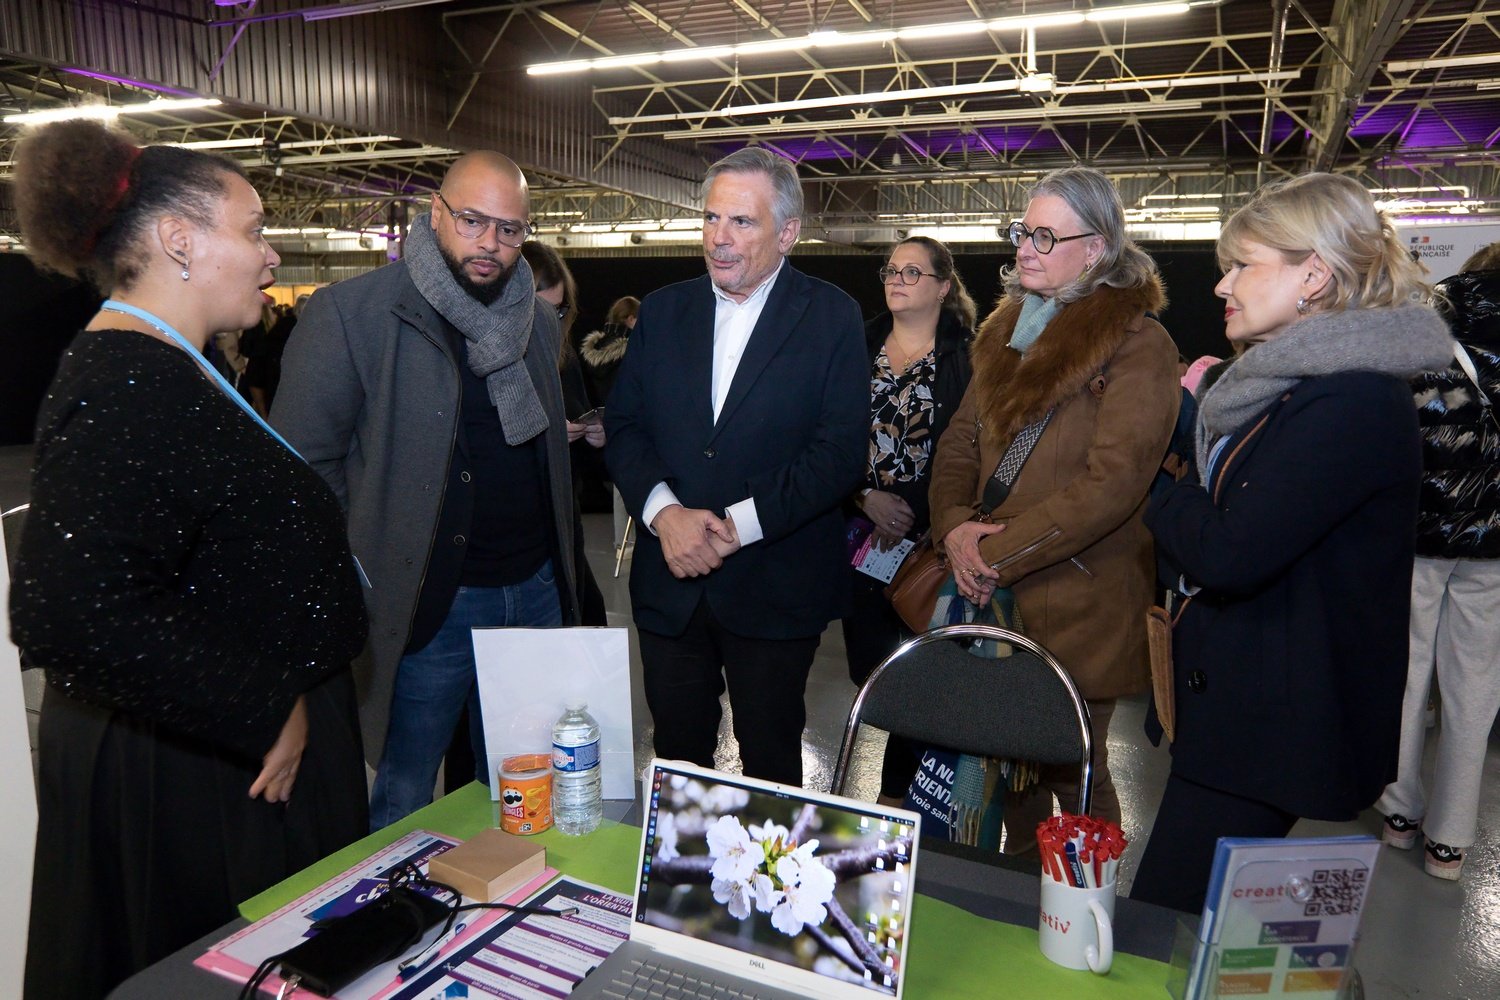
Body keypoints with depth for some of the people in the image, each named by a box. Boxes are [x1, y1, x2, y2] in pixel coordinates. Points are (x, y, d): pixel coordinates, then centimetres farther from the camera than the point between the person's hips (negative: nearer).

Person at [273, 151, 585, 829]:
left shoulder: (538, 320, 9)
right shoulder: (349, 314, -10)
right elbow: (305, 466, -9)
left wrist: (565, 568, 13)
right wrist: (357, 585, -10)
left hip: (535, 593, 6)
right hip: (429, 603, -5)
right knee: (403, 805, 10)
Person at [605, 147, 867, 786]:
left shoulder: (831, 318, -4)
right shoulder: (663, 311, 7)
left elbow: (840, 450, -12)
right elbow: (624, 427, 3)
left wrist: (738, 526, -19)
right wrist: (664, 511, -15)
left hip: (776, 588, -3)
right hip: (669, 582, 3)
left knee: (770, 761, 13)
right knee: (677, 754, 15)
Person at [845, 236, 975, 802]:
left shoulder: (967, 358, -2)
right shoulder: (859, 349, 8)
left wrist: (910, 511, -12)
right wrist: (866, 498, -10)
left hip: (928, 538, -3)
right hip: (862, 535, 4)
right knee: (866, 668, 9)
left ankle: (898, 796, 20)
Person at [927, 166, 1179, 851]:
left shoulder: (1137, 345, -12)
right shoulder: (1007, 331, 11)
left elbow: (1112, 483, -20)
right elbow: (961, 441, 10)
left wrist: (997, 552, -19)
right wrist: (955, 526, -9)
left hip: (1079, 608, -6)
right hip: (997, 598, 6)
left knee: (1071, 774, 8)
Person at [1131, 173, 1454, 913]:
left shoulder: (1355, 402, -20)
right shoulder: (1289, 385, 12)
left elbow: (1226, 555, -25)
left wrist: (1166, 499, -7)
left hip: (1270, 725, -10)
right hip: (1241, 707, 10)